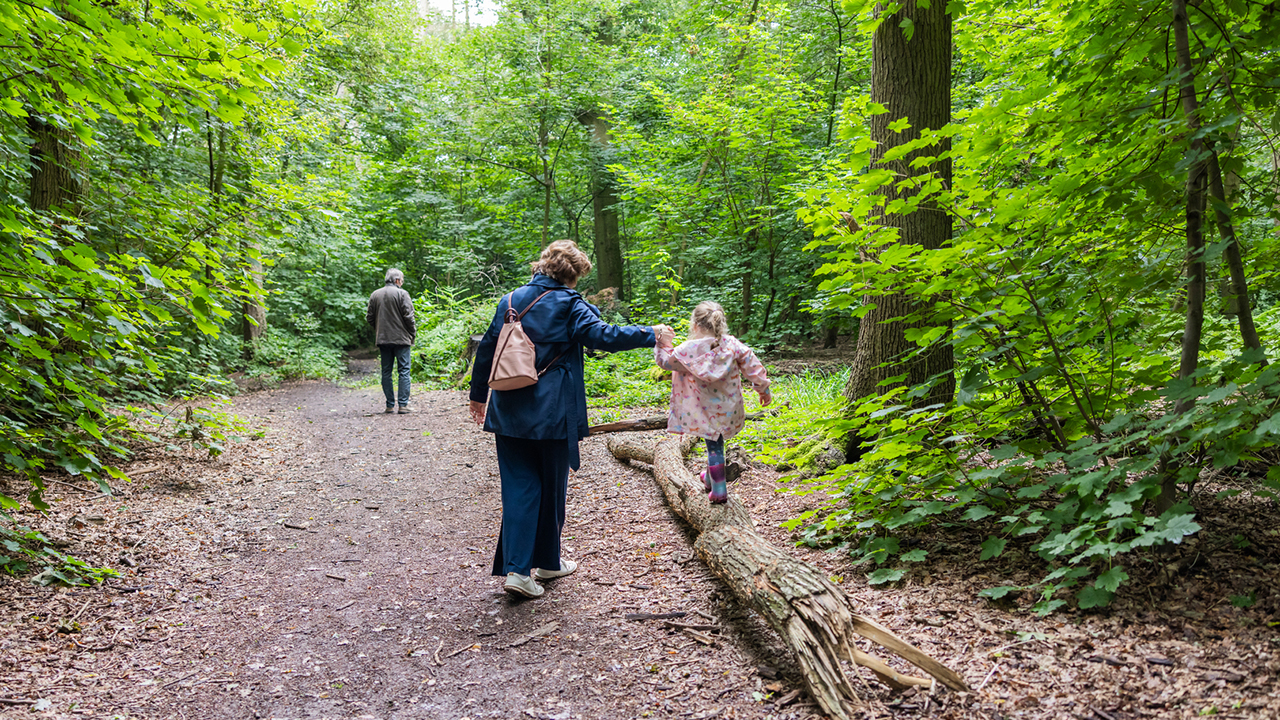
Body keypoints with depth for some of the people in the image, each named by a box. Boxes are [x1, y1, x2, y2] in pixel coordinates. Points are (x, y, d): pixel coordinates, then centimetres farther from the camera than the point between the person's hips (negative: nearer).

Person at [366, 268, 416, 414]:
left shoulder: (375, 295, 9)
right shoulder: (402, 293, -6)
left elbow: (370, 317, 11)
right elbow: (408, 316, -11)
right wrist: (413, 332, 2)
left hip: (382, 339, 4)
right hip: (401, 338, -4)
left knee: (386, 372, 8)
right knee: (404, 371, -1)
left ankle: (390, 405, 8)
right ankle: (403, 404, -7)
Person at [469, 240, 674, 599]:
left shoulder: (510, 300, 10)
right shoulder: (567, 305, -7)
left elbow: (486, 350, 13)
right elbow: (603, 335, -18)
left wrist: (478, 395, 23)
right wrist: (651, 334, -7)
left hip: (509, 412, 5)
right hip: (551, 414, -4)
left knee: (519, 487, 6)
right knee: (551, 487, 12)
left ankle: (516, 568, -2)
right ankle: (547, 562, 26)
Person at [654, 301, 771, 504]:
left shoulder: (689, 350, -16)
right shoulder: (732, 345, -7)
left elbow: (666, 360, -4)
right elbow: (752, 366, -1)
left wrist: (661, 344, 12)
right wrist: (763, 388, 11)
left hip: (707, 411, -3)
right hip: (729, 410, 3)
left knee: (714, 446, 8)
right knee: (714, 443, 23)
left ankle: (719, 490, 11)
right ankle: (711, 478, 40)